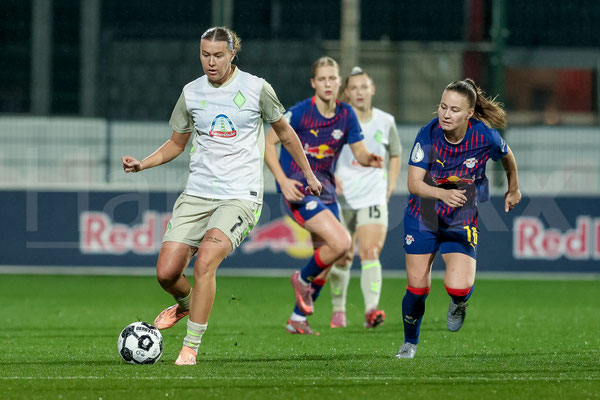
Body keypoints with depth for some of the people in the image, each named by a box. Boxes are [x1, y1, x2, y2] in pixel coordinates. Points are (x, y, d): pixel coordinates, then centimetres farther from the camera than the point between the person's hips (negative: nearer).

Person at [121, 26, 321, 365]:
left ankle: (191, 347, -15)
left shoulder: (256, 88, -1)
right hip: (197, 194, 4)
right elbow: (176, 144, 19)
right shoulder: (192, 93, 7)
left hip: (241, 195, -4)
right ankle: (186, 304, 30)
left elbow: (284, 132, 13)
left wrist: (309, 175, 19)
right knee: (167, 273, -7)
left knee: (205, 261, -25)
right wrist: (142, 164, 3)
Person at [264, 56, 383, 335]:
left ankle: (297, 320, 23)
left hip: (325, 190, 6)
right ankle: (303, 279, 5)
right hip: (297, 189, -6)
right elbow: (268, 143, -8)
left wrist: (369, 159, -20)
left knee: (325, 263, 8)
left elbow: (359, 152, 5)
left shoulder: (346, 115, 2)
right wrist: (283, 181, -19)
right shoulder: (300, 113, -13)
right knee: (341, 242, -22)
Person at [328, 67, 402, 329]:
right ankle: (338, 310, 22)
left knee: (370, 253, -16)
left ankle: (371, 310, -25)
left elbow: (395, 154, 20)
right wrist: (330, 175, -15)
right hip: (342, 199, 0)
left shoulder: (385, 122, 5)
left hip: (374, 197, 0)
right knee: (341, 258, 5)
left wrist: (390, 186, 9)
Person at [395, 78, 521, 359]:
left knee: (457, 287, -19)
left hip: (462, 222, -1)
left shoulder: (485, 136, -20)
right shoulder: (428, 135, -21)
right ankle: (410, 343, 29)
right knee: (417, 287, 1)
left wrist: (513, 189, 21)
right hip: (423, 218, 1)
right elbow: (414, 183, -23)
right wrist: (444, 194, -43)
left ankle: (459, 303, 20)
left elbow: (507, 156, 4)